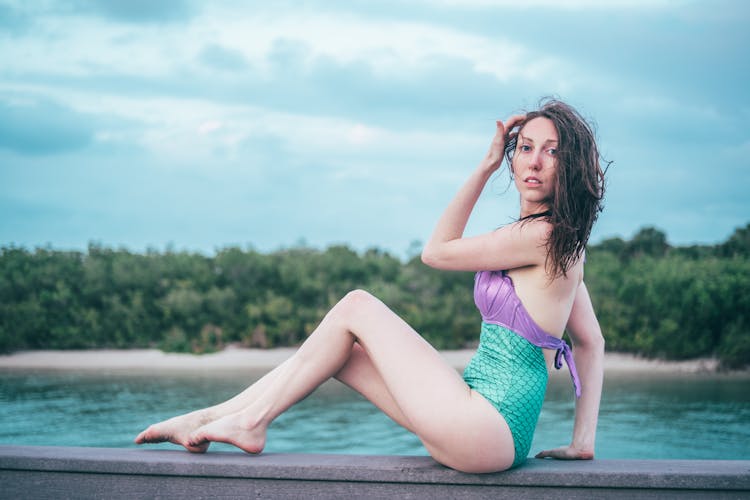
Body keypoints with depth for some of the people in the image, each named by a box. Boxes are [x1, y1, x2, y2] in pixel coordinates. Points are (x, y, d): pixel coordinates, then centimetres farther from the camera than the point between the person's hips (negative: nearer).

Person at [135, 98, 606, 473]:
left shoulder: (541, 235, -15)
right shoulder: (562, 241, 14)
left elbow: (436, 251, -3)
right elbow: (592, 342, 18)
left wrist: (484, 168, 1)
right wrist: (584, 440, 16)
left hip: (489, 429, -9)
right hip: (492, 428, 9)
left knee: (356, 307, -4)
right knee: (340, 347, 8)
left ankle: (252, 422, 6)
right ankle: (207, 418, 13)